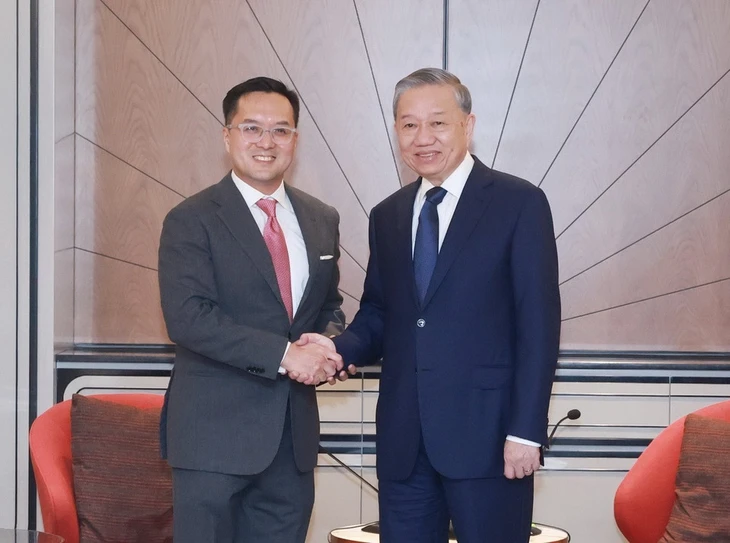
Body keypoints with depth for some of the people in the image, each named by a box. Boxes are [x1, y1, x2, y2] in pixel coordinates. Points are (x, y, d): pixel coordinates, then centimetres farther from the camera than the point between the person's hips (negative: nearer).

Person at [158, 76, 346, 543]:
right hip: (214, 433, -5)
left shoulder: (322, 220, 11)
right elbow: (188, 317, -17)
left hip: (293, 435, 5)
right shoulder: (191, 221, -6)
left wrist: (327, 346, -4)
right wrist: (284, 355, -22)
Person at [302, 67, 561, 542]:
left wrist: (526, 431, -13)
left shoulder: (519, 203, -4)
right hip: (403, 439, 5)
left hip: (486, 433, -5)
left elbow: (538, 326, -7)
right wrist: (340, 347, -6)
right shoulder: (387, 216, 13)